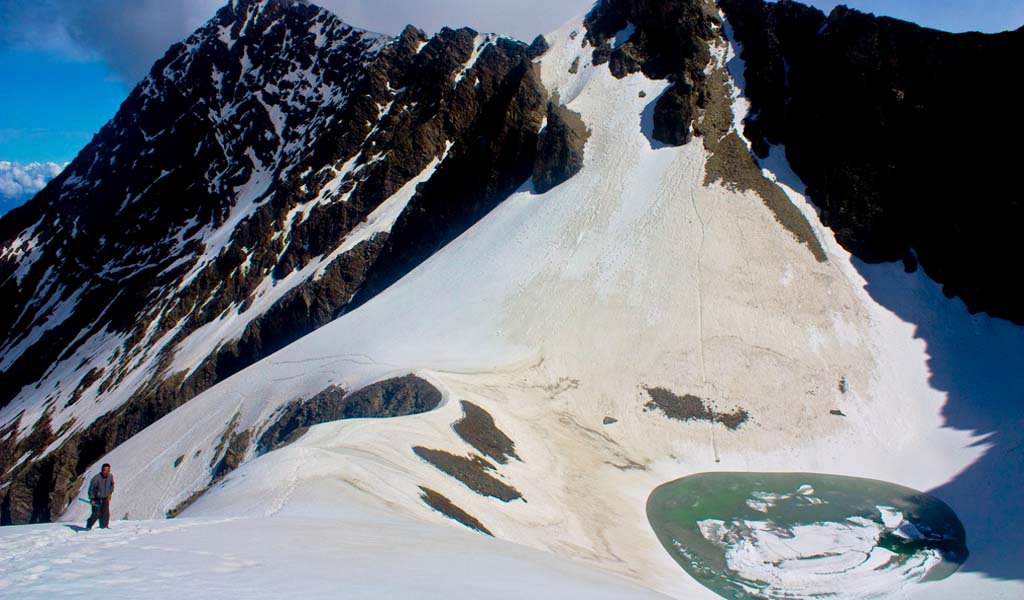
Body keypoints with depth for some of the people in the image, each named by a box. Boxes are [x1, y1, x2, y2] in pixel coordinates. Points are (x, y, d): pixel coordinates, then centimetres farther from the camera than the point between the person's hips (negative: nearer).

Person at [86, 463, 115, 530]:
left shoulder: (110, 476, -8)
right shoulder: (96, 478, -22)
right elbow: (91, 489, -14)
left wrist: (110, 493, 5)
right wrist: (92, 499, -17)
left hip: (105, 499, 4)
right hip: (96, 499, -4)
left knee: (106, 513, -1)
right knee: (96, 514, -10)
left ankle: (104, 526, 14)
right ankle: (88, 526, 10)